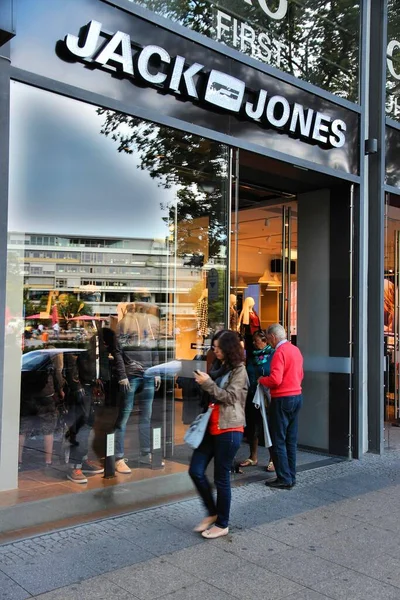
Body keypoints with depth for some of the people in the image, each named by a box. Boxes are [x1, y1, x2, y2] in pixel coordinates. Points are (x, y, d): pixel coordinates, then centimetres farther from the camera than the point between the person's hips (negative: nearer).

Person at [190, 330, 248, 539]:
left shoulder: (239, 371, -8)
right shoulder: (223, 369, 16)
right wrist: (201, 378, 12)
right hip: (212, 427, 8)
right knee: (196, 471, 5)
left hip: (229, 430, -8)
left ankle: (222, 524, 17)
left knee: (221, 478, 1)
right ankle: (212, 513, 23)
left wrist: (208, 383, -22)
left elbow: (229, 397, -16)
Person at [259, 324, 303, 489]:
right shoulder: (296, 350, 10)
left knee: (279, 441, 1)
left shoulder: (280, 352, -16)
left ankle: (284, 479, 5)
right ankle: (291, 477, 21)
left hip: (282, 399, -9)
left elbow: (275, 380, -22)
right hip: (297, 396, 9)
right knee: (291, 440, 14)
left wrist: (261, 380, -4)